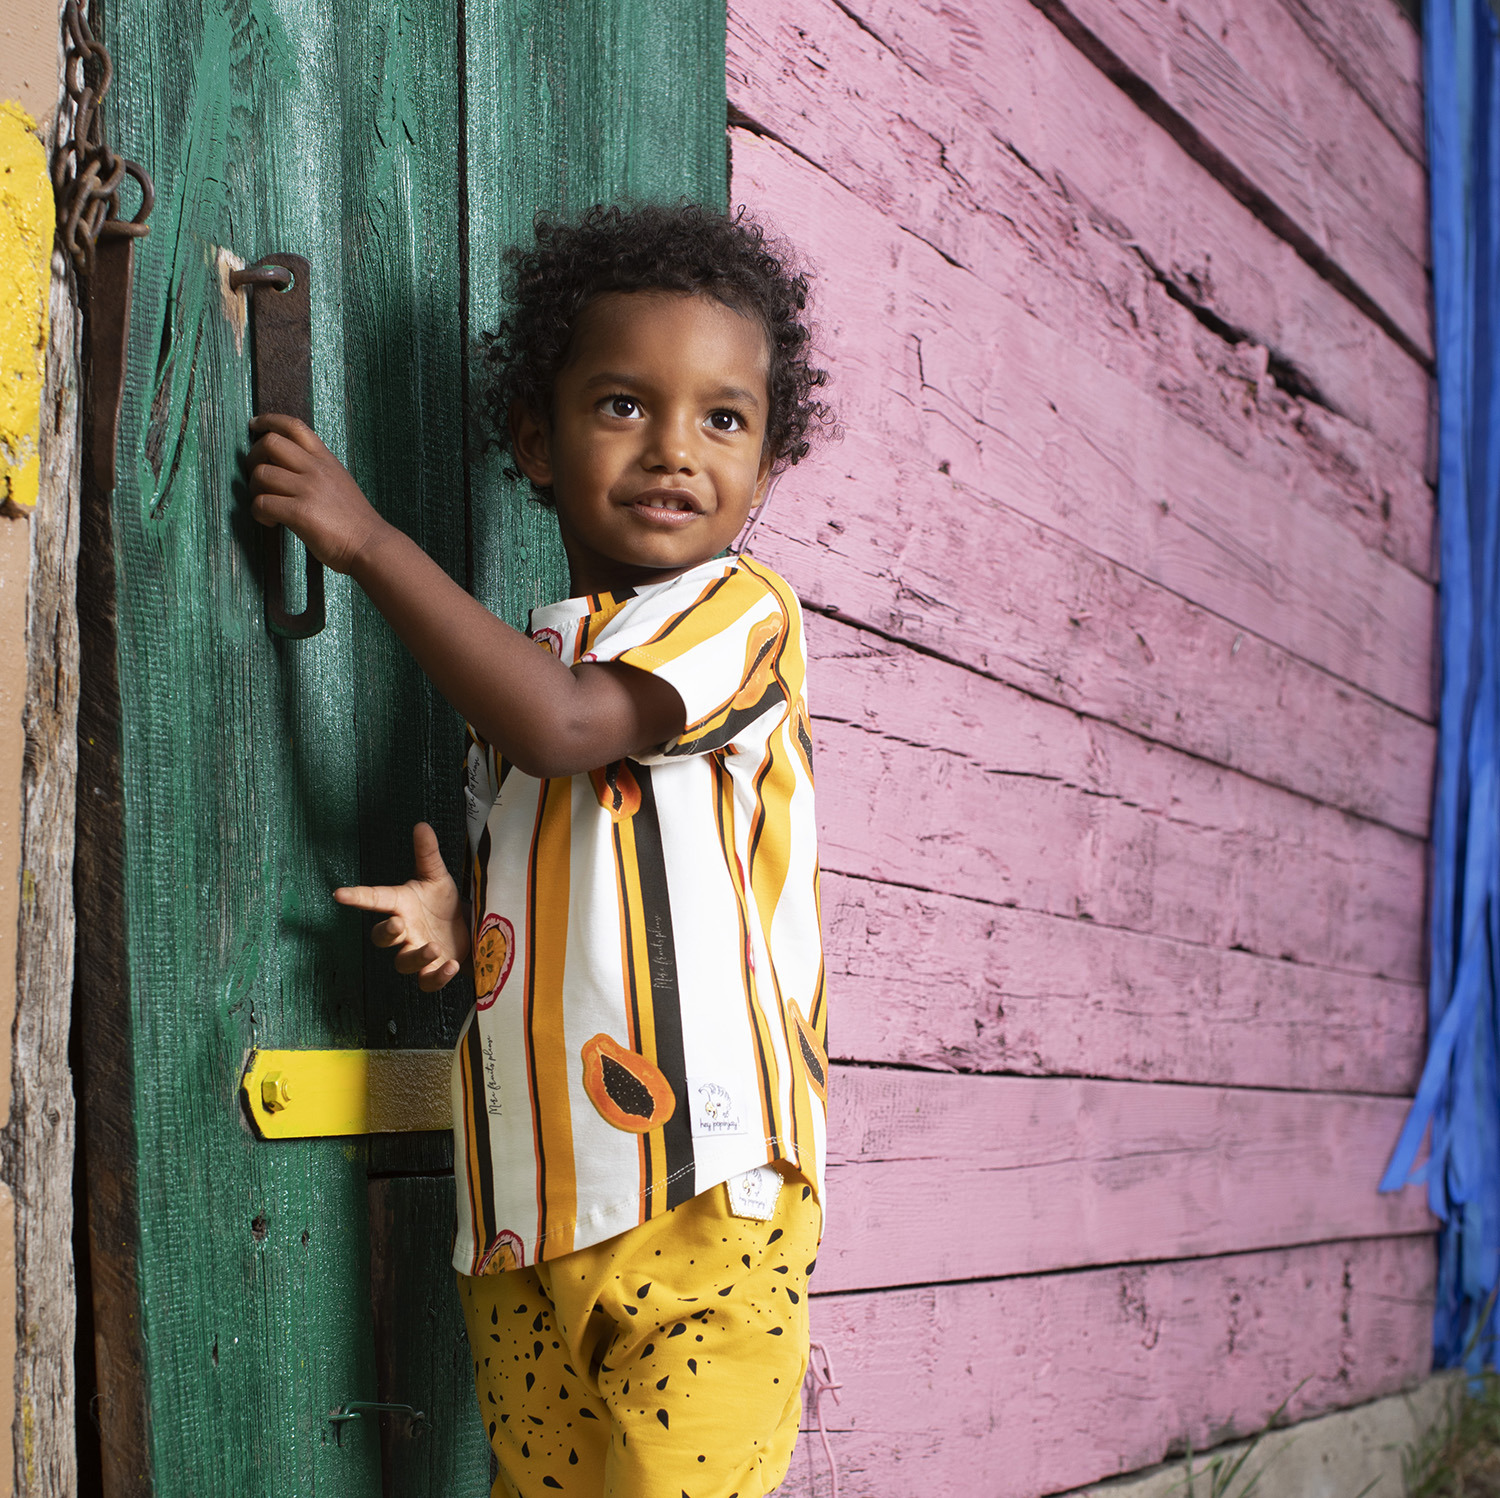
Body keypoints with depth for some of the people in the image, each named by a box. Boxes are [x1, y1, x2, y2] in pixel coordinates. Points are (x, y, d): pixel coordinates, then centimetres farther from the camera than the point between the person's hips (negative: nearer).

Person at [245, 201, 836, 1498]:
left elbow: (566, 724, -21)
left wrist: (369, 538, -13)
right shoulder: (519, 665, 18)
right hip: (525, 1212, 6)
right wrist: (461, 927, 2)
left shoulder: (741, 610, -3)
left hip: (702, 1198, -6)